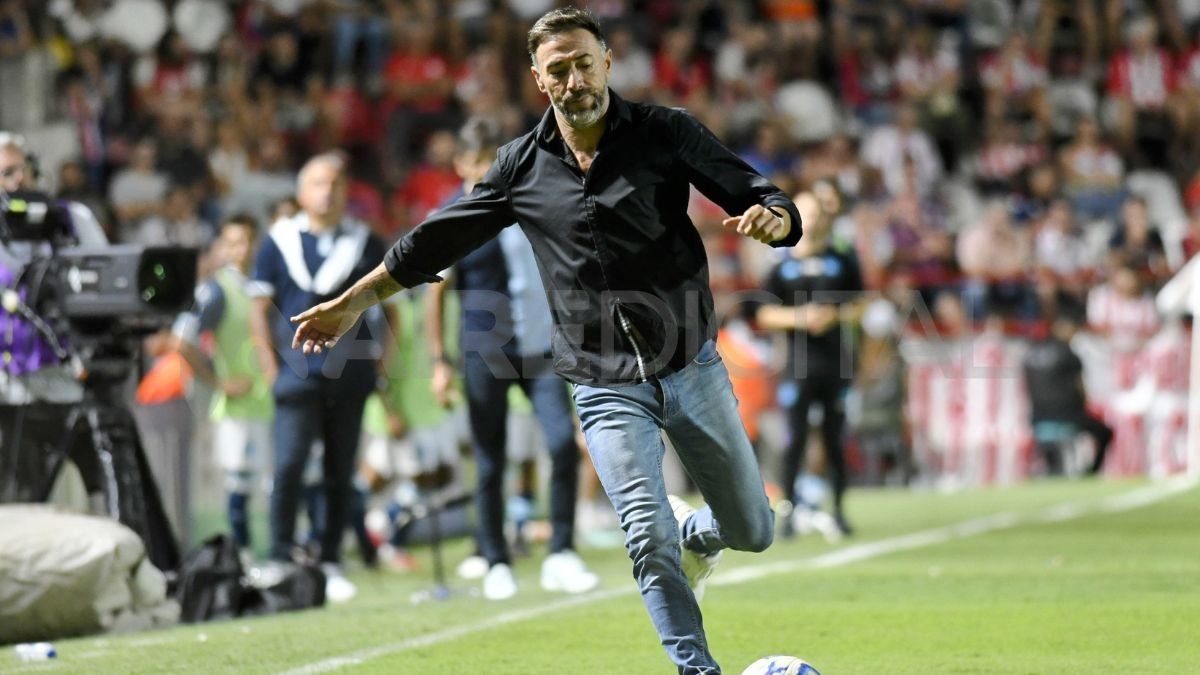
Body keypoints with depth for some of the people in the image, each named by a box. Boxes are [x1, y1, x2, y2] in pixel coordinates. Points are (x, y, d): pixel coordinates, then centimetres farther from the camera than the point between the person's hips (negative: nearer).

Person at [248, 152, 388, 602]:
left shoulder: (365, 243, 8)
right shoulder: (281, 242, 3)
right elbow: (260, 307, 6)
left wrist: (383, 361, 6)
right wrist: (270, 366, -2)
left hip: (350, 375, 2)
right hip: (297, 375, -2)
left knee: (341, 474, 6)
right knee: (288, 468, -13)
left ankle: (331, 563, 14)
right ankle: (281, 561, -7)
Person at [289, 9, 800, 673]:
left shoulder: (666, 133, -3)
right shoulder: (522, 166, 2)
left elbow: (758, 194, -7)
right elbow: (435, 241, 12)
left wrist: (770, 217, -31)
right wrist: (353, 302, 13)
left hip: (692, 368, 0)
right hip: (607, 388, 0)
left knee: (752, 532, 8)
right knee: (650, 543, -14)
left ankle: (695, 532, 42)